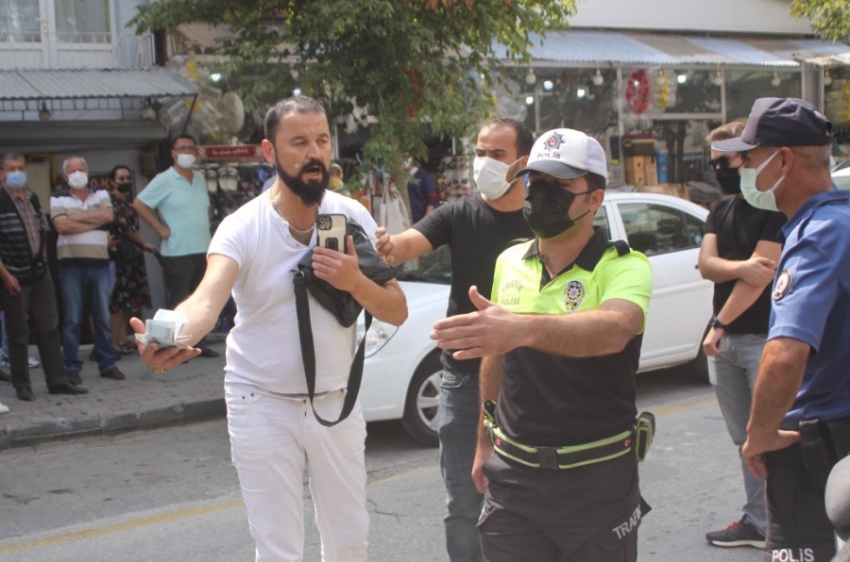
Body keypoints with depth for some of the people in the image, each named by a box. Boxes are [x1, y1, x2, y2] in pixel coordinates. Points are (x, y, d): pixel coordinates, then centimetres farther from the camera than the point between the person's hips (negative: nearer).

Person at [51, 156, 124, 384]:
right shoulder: (58, 199, 4)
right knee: (72, 319, 1)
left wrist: (76, 217, -9)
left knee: (103, 317, 7)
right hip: (71, 265, -2)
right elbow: (61, 226, -13)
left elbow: (108, 216, -8)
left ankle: (107, 364, 14)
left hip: (100, 263, 2)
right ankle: (71, 366, 8)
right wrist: (94, 222, -9)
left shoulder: (101, 195, 12)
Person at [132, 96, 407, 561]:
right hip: (263, 405, -3)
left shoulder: (353, 217, -5)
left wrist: (354, 283, -24)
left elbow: (397, 311, -3)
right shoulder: (242, 228, -17)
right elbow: (207, 299, -35)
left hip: (336, 402, 4)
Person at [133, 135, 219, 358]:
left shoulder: (200, 179, 13)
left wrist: (205, 228, 12)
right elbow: (139, 204, -10)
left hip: (203, 250, 7)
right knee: (177, 302, -2)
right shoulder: (164, 180, -7)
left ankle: (198, 343, 22)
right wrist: (160, 228, -11)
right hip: (177, 253, -6)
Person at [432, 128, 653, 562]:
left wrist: (523, 328, -51)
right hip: (513, 474, 4)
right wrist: (484, 442, 17)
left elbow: (613, 330, -35)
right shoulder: (509, 262, 5)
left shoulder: (623, 267, -13)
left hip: (597, 478, -4)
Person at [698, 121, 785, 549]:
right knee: (744, 440, 11)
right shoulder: (721, 210, 15)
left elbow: (762, 274, -15)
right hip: (726, 340, 7)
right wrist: (740, 267, -20)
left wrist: (720, 325, -10)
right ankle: (756, 522, 19)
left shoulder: (775, 206, -10)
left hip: (762, 338, -7)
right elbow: (706, 265, 2)